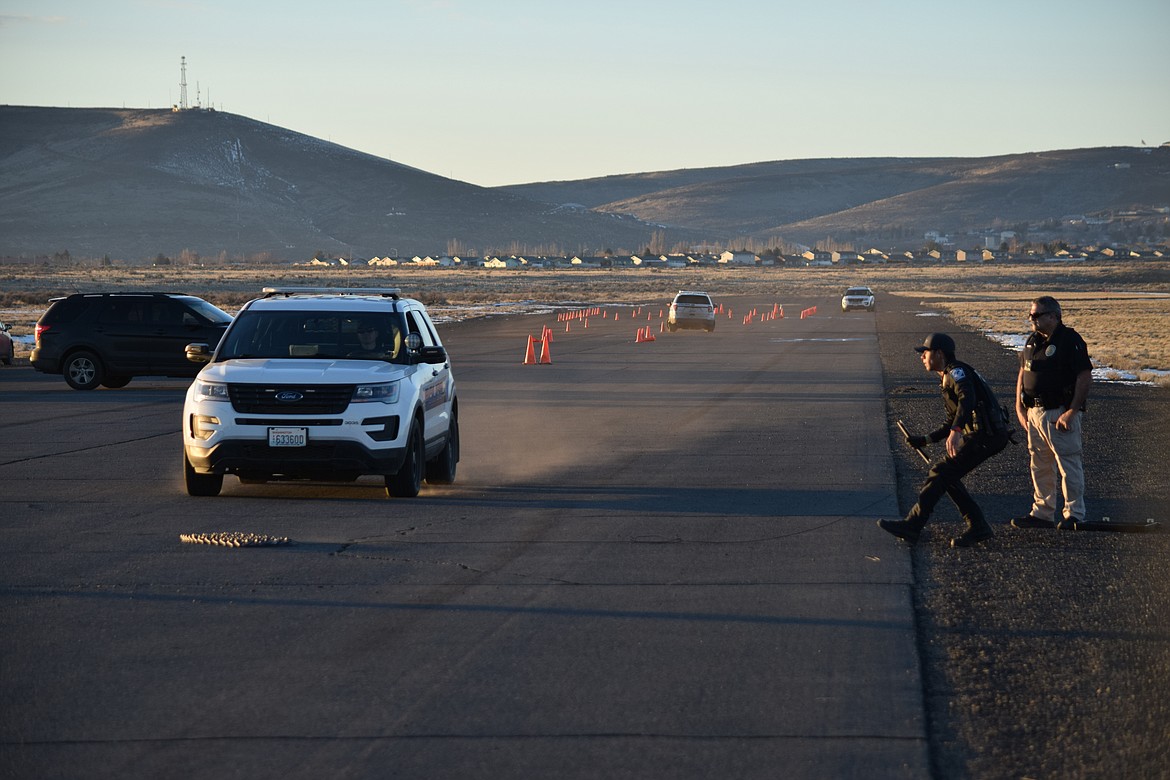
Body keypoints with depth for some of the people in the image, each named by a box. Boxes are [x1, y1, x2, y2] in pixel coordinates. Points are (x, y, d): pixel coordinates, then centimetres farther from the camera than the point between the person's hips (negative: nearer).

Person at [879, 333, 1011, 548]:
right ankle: (978, 527, 8)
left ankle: (911, 526, -9)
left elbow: (967, 399, -30)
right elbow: (950, 424, 29)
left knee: (940, 473, -10)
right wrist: (924, 440, 23)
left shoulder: (957, 372, -8)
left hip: (984, 435, -10)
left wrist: (955, 431, -44)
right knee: (947, 477, 9)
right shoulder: (948, 379, 24)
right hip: (982, 435, 10)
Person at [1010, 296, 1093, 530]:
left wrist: (1072, 412, -19)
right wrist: (1019, 407, 13)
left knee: (1068, 464, -4)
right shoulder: (1033, 341, 13)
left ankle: (1074, 515, 1)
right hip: (1035, 412, 8)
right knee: (1039, 465, 12)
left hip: (1060, 414, -8)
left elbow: (1085, 377, -16)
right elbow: (1023, 373, 22)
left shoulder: (1070, 340, -12)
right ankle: (1042, 513, 20)